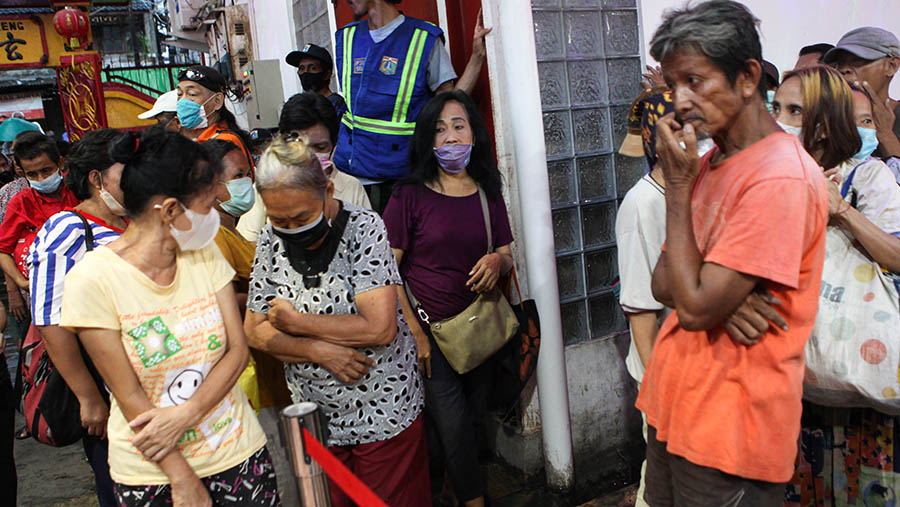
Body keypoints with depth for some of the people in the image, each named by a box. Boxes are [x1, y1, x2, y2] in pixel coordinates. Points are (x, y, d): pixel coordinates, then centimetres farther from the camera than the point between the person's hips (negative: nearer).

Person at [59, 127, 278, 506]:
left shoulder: (205, 253, -2)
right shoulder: (93, 278, -15)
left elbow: (238, 350, -4)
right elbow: (129, 395, -14)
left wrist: (186, 413, -18)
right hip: (152, 473, -3)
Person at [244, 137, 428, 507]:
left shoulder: (364, 228, -15)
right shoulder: (271, 241, -2)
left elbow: (380, 327, -23)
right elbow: (254, 331, 0)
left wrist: (295, 322, -15)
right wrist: (317, 350, -16)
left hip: (384, 412, -4)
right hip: (315, 418, 4)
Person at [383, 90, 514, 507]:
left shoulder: (488, 194, 7)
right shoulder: (410, 196, -7)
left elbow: (507, 258, 12)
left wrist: (497, 261, -14)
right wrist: (414, 332, -11)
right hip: (429, 331, -4)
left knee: (475, 418, 14)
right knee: (454, 429, -6)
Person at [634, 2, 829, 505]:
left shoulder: (782, 178, -21)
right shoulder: (709, 163, 8)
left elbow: (694, 307, -23)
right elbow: (663, 283, 5)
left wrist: (678, 184, -18)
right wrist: (723, 300, -17)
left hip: (727, 433, -8)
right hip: (673, 408, 8)